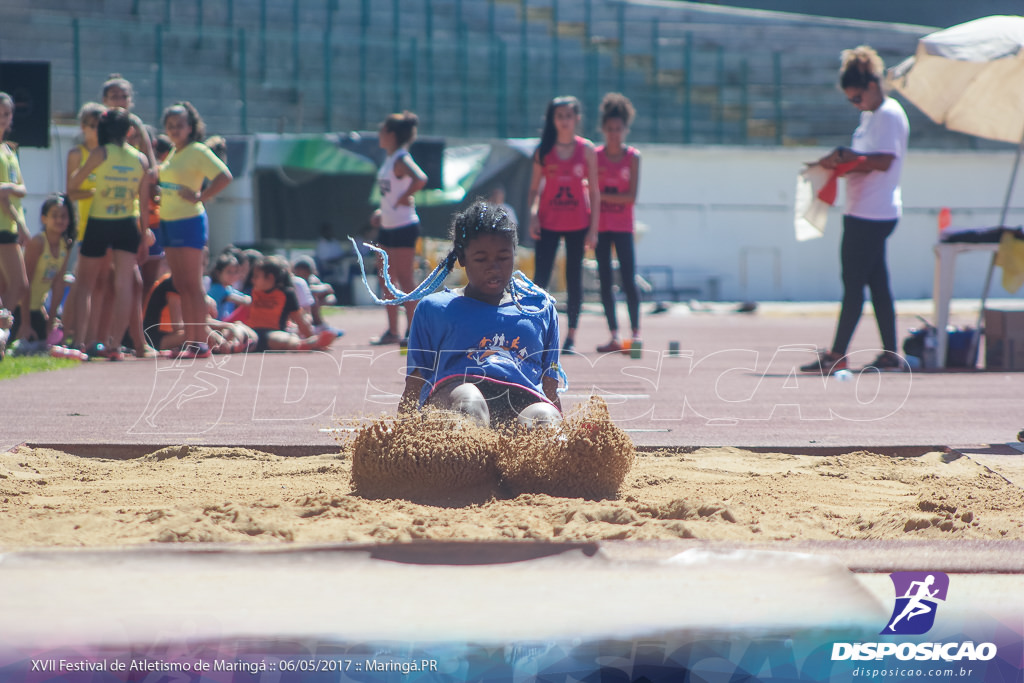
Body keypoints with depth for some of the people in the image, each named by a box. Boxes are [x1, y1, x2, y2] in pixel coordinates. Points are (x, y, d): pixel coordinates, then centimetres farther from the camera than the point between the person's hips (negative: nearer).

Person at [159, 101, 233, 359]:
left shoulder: (198, 151, -9)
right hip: (168, 222, 9)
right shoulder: (173, 154, 15)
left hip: (189, 221, -9)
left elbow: (224, 176, -19)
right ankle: (188, 341, 10)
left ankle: (200, 342, -8)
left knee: (192, 284, -8)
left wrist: (201, 197, -17)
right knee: (180, 285, 8)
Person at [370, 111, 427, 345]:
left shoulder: (401, 160, -16)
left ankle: (412, 331, 0)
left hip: (404, 227, -10)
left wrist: (404, 198, -22)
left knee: (404, 281, -6)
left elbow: (420, 179, -34)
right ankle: (392, 331, 17)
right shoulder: (389, 160, 13)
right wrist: (382, 211, 13)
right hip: (388, 227, 10)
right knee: (386, 281, 11)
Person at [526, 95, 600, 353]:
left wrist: (593, 228, -2)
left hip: (578, 223, 0)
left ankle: (571, 335, 8)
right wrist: (533, 215, -10)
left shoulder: (586, 150, 2)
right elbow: (535, 187, 6)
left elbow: (594, 191, 3)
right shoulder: (544, 149, 4)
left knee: (574, 278, 2)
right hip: (548, 222, 0)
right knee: (541, 277, -7)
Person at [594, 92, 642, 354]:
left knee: (628, 280, -8)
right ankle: (614, 336, 5)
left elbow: (631, 197, -6)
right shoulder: (595, 156, 3)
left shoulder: (632, 157, -1)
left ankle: (635, 332, 2)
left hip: (623, 226, -2)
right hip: (600, 225, 2)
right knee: (605, 281, 1)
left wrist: (602, 196, -12)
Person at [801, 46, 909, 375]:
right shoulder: (870, 115, 19)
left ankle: (837, 354, -7)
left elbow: (884, 161, -22)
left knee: (853, 283, -8)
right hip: (863, 213, 10)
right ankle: (891, 354, 11)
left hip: (872, 215, -10)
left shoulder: (889, 116, -12)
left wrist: (845, 156, -19)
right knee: (877, 284, 10)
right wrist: (841, 162, 5)